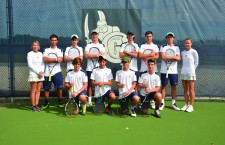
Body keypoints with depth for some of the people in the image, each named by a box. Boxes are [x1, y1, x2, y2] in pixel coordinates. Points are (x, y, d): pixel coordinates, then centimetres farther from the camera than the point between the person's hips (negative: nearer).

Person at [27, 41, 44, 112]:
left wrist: (42, 71, -7)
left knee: (38, 90, 5)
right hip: (33, 74, -5)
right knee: (33, 91, -3)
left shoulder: (40, 54, 13)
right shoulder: (30, 54, -2)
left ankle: (36, 105, 10)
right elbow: (30, 64, -9)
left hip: (41, 74, 5)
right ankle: (33, 106, 1)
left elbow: (43, 64, 11)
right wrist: (38, 72, -13)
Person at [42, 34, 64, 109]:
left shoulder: (59, 50, 9)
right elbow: (45, 60, -8)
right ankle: (46, 103, 20)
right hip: (47, 72, 1)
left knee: (59, 88, -3)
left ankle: (60, 102, 11)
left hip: (57, 72, -1)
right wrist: (55, 59, -9)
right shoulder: (46, 50, 10)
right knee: (46, 89, 7)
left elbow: (60, 60, -10)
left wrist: (49, 59, -6)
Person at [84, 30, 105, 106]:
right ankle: (89, 101, 9)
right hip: (90, 68, 0)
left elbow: (102, 55, -5)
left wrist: (91, 55, -9)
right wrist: (96, 55, -10)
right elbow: (86, 55, -7)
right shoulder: (88, 45, 8)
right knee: (89, 85, 3)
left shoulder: (101, 46, 10)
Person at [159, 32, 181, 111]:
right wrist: (173, 57, -8)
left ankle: (173, 103, 13)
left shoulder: (176, 48, 10)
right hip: (164, 70, -2)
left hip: (174, 71, 2)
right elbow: (163, 57, -12)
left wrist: (167, 58, -10)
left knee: (174, 86, 5)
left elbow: (178, 58, -4)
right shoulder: (163, 47, 4)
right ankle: (162, 103, 6)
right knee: (163, 86, 1)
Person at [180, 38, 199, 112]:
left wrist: (192, 69, -2)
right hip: (183, 72, 5)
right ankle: (186, 105, 16)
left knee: (191, 90, -1)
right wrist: (184, 69, 6)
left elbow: (196, 63, 0)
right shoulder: (182, 52, 11)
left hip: (191, 73, -5)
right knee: (185, 90, 9)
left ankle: (191, 106, 3)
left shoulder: (193, 52, -4)